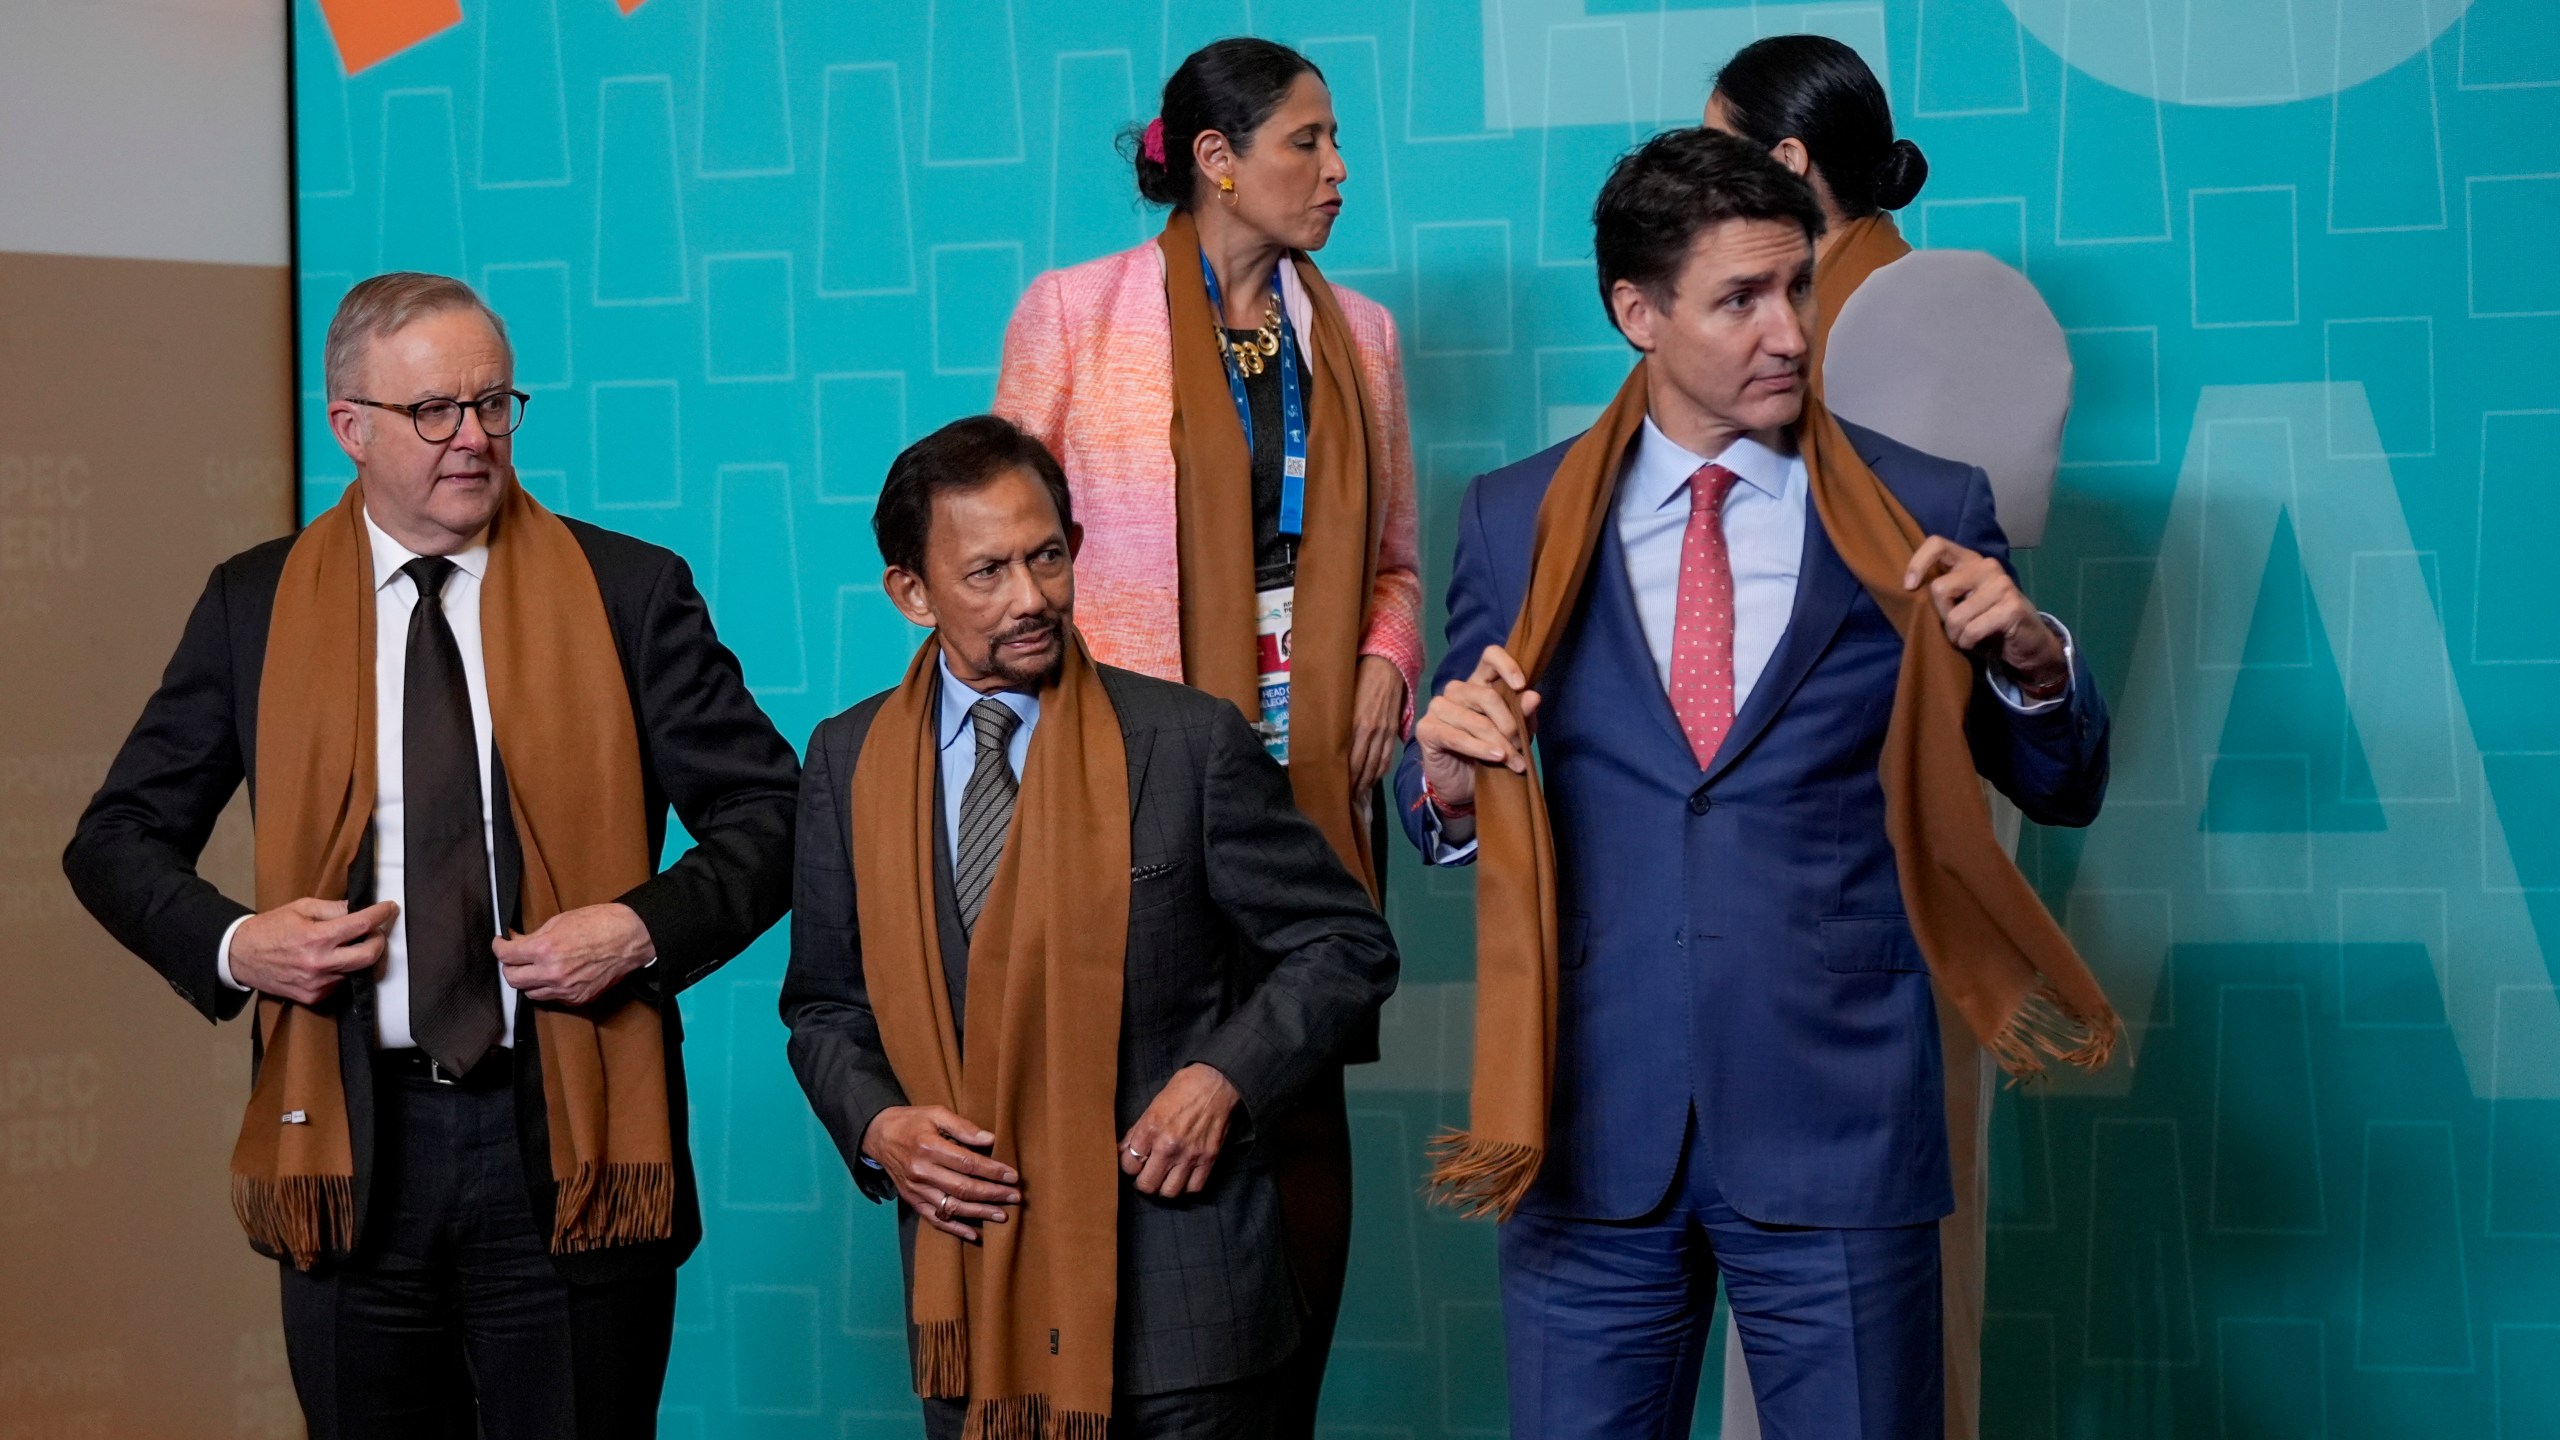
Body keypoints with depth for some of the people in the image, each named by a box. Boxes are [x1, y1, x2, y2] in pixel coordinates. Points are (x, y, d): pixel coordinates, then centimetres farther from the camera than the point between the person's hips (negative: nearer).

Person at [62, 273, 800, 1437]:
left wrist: (645, 928, -13)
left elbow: (770, 814, 4)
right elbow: (118, 837, 12)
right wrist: (231, 942, -7)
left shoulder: (629, 591, 2)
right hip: (352, 1150, 1)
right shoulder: (254, 606, 7)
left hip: (567, 1141, -1)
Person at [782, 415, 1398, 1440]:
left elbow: (1347, 947, 2)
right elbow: (826, 1005, 14)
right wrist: (876, 1125, -6)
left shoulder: (1191, 742, -4)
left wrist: (1228, 1076, -12)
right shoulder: (851, 761, 6)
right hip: (969, 1291, 3)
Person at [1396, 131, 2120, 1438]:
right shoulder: (1518, 524, 5)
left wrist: (2030, 660, -12)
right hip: (1592, 1122, 1)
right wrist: (1446, 775, -12)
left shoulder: (1923, 515, 2)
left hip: (1837, 1122, -1)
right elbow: (1451, 818, 11)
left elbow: (2060, 789, 8)